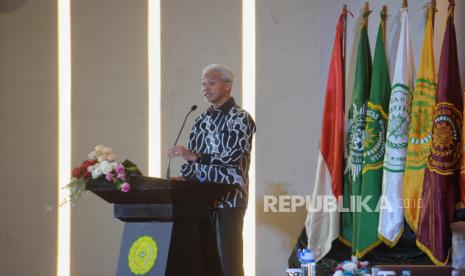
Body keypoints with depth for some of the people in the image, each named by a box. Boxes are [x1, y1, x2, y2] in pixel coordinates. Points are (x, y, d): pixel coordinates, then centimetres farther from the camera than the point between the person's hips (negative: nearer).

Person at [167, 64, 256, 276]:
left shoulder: (240, 119, -4)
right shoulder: (202, 121, 16)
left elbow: (235, 155, -17)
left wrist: (194, 155, -23)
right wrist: (183, 178, -2)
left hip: (230, 199, -6)